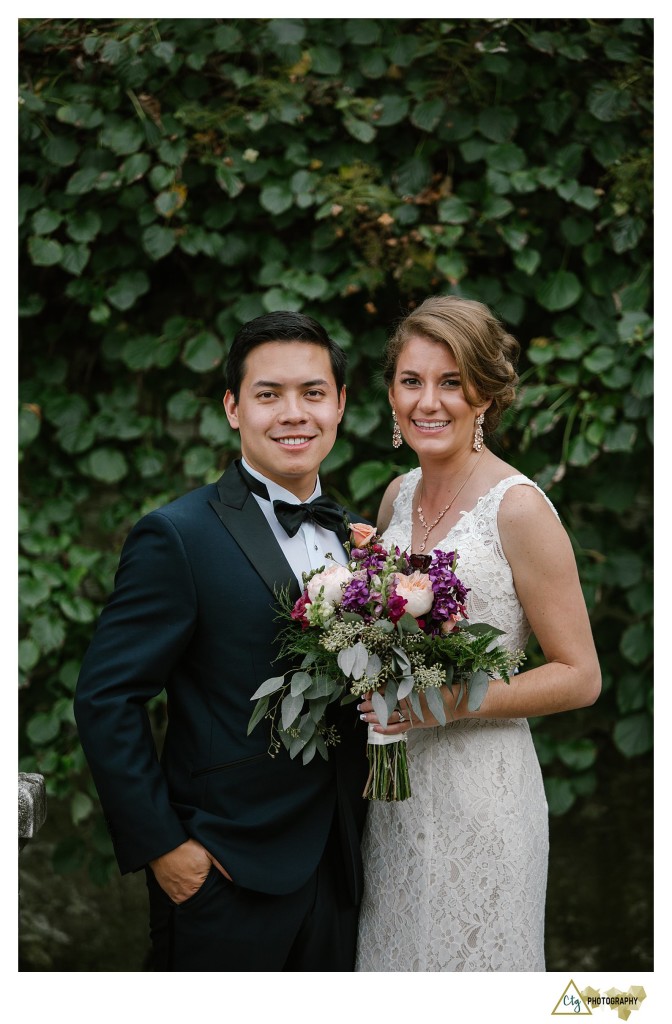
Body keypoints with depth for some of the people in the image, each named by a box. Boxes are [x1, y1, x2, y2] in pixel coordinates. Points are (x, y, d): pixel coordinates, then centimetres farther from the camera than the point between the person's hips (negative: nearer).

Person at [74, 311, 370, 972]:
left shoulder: (351, 537, 9)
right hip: (226, 875, -6)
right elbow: (104, 699, -14)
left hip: (337, 868, 6)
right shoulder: (177, 537, -13)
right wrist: (160, 847, -15)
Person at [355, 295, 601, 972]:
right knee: (392, 955, 16)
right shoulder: (399, 496, 6)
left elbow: (580, 677, -11)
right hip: (392, 785, 6)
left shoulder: (518, 508, -14)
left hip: (477, 788, -6)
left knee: (468, 964, 6)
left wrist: (455, 701, -21)